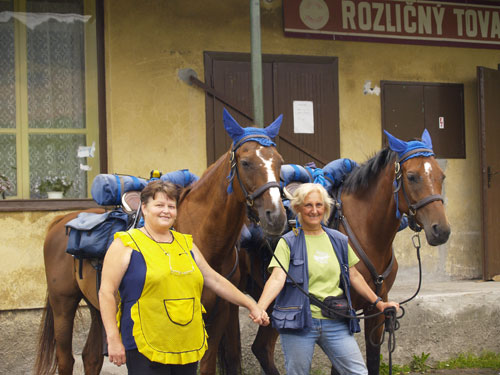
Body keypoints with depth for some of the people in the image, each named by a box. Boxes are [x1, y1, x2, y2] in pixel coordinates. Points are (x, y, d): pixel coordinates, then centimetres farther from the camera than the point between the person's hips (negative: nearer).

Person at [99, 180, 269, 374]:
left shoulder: (186, 244, 17)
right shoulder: (126, 244, -2)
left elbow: (215, 281, 22)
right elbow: (107, 292, -6)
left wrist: (251, 305, 19)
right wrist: (113, 339, -12)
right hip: (145, 350, -6)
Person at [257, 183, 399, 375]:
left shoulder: (340, 241, 11)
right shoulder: (288, 242, -1)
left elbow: (354, 276, 21)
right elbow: (277, 278, -14)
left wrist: (378, 302, 19)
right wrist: (259, 308, -30)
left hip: (336, 323, 3)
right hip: (299, 322, -3)